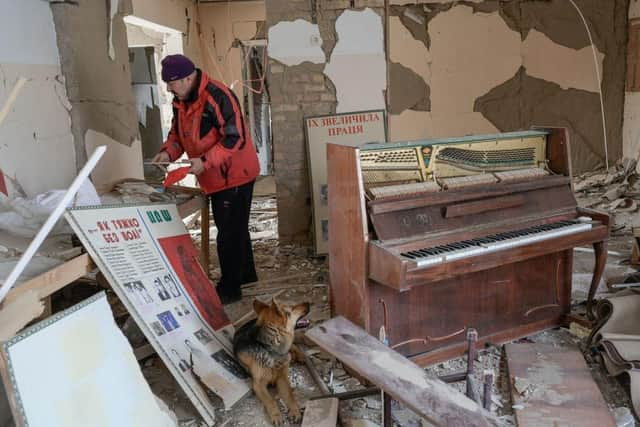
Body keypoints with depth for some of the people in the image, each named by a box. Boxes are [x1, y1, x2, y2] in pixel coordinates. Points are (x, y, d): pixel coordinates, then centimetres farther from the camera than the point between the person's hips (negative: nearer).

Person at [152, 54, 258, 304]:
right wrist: (168, 152, -4)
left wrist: (205, 161, -31)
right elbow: (177, 132, 15)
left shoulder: (218, 97, -24)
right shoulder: (180, 101, 4)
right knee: (232, 228, 21)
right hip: (215, 178, 9)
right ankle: (245, 274, 38)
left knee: (229, 233, -3)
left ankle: (229, 289, 9)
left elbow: (235, 139, -26)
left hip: (234, 175, -9)